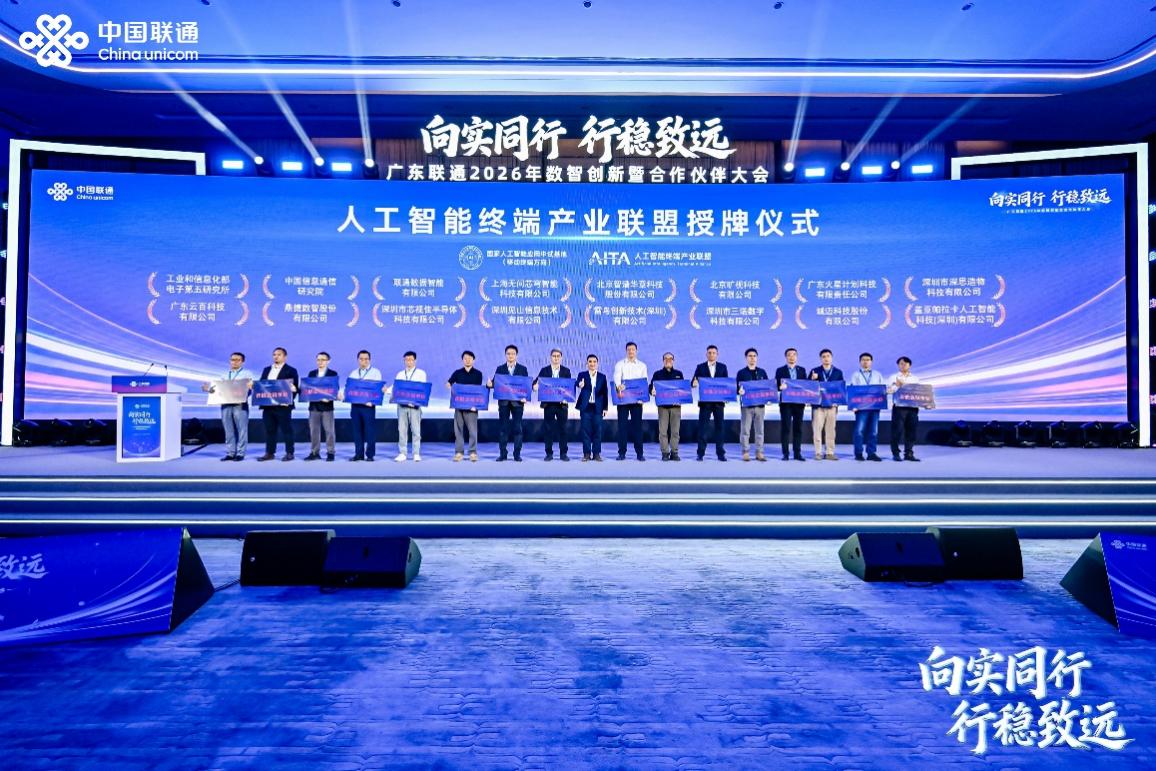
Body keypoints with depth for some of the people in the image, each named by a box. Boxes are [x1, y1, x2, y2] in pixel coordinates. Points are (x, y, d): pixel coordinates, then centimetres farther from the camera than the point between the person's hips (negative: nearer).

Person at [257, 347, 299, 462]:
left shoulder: (291, 371, 0)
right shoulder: (266, 370, 18)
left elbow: (294, 388, -5)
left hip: (283, 406, -5)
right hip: (267, 406, 5)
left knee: (286, 430, -1)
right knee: (269, 430, 9)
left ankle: (289, 453, 4)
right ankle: (269, 453, 15)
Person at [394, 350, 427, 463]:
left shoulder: (421, 373, 8)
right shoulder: (400, 374, 17)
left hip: (415, 404, -3)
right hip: (402, 404, 3)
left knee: (416, 429, -3)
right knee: (402, 429, 2)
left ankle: (416, 454, 2)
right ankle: (402, 453, 7)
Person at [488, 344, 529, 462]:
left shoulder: (523, 369, 8)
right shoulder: (500, 369, 11)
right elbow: (495, 383, 5)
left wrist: (525, 397, -12)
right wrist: (490, 384, -18)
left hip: (517, 402, -1)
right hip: (503, 402, 1)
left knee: (517, 428, -1)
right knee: (503, 428, 2)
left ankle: (517, 454, 5)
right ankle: (502, 454, 9)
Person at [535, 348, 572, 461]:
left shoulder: (566, 371, 8)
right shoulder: (544, 370, 7)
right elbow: (536, 382, 1)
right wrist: (535, 385, -23)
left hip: (562, 404, 0)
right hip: (548, 404, 0)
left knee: (562, 429, 3)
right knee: (548, 429, 3)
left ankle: (563, 453, 10)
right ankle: (549, 453, 10)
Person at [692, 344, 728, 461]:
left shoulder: (723, 367, 10)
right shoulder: (700, 367, 7)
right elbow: (694, 382, 0)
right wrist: (694, 383, -24)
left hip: (718, 402, 1)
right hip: (705, 402, -1)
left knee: (719, 427, 4)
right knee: (702, 427, -1)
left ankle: (720, 453, 10)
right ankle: (701, 453, 4)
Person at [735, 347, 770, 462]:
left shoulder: (762, 372, 13)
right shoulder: (741, 373, 4)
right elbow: (737, 388, 0)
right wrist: (740, 391, -21)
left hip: (760, 405, 3)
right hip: (747, 405, -3)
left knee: (759, 430, 5)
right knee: (745, 430, -2)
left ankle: (759, 452, 11)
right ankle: (745, 452, 5)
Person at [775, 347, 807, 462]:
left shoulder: (802, 370, 12)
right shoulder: (780, 370, 6)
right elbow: (777, 386, 0)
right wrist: (781, 387, -23)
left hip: (799, 403, 2)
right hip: (785, 402, -2)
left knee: (798, 428, 3)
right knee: (785, 428, -2)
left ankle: (797, 453, 9)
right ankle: (786, 453, 2)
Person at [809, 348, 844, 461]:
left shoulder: (838, 372, 9)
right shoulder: (815, 371, 6)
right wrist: (813, 379, -17)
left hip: (832, 405, 1)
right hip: (818, 404, -1)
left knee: (830, 430, 4)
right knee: (817, 429, -3)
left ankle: (830, 453, 9)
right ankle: (818, 453, 2)